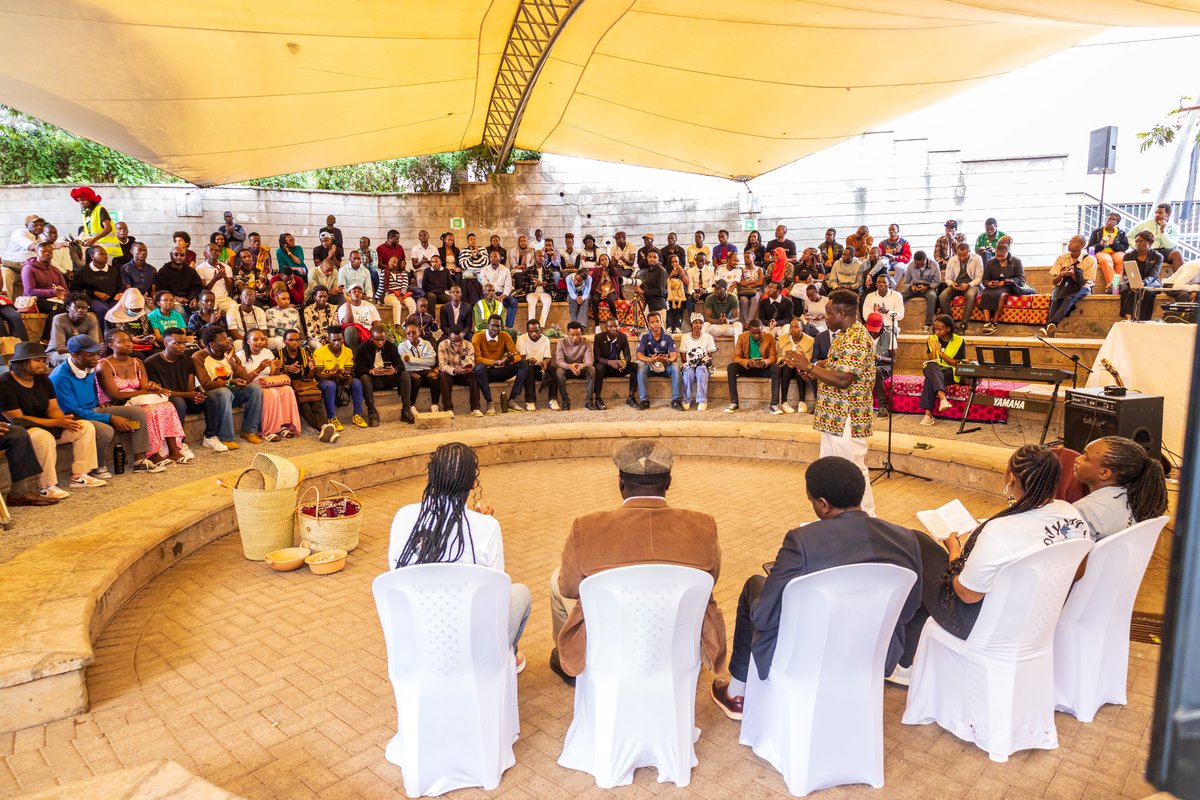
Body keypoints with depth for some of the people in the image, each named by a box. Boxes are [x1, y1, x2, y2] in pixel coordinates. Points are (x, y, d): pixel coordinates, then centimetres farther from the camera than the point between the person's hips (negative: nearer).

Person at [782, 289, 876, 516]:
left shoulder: (856, 340, -20)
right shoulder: (843, 335, 13)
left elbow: (842, 379, -27)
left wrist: (809, 367, -20)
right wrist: (811, 371, 2)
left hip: (847, 419, -11)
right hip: (835, 416, 11)